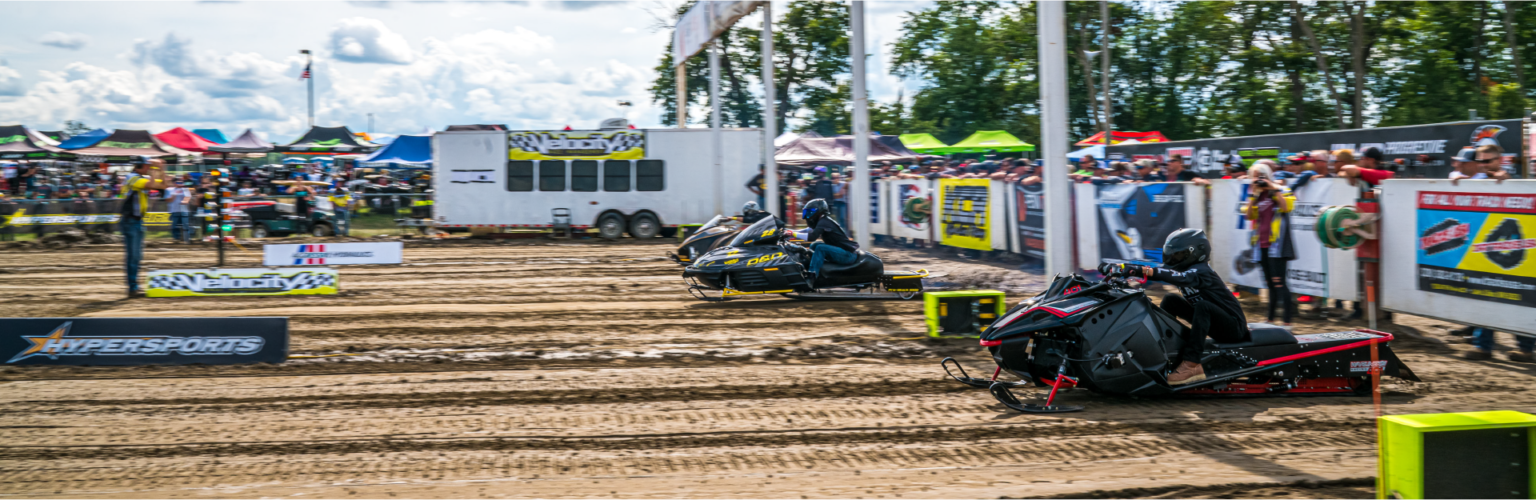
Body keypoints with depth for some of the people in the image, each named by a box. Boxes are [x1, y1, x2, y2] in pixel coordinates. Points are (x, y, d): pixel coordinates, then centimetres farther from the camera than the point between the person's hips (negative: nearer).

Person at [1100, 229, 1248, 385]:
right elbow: (1155, 269, -5)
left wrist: (1139, 270, -51)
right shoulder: (1184, 268, 4)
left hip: (1234, 327, -9)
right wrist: (1119, 267, -19)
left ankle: (1191, 364, -40)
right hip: (1213, 320, 9)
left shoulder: (1201, 271, -21)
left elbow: (1177, 277, -40)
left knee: (1202, 306, -36)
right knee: (1171, 300, -1)